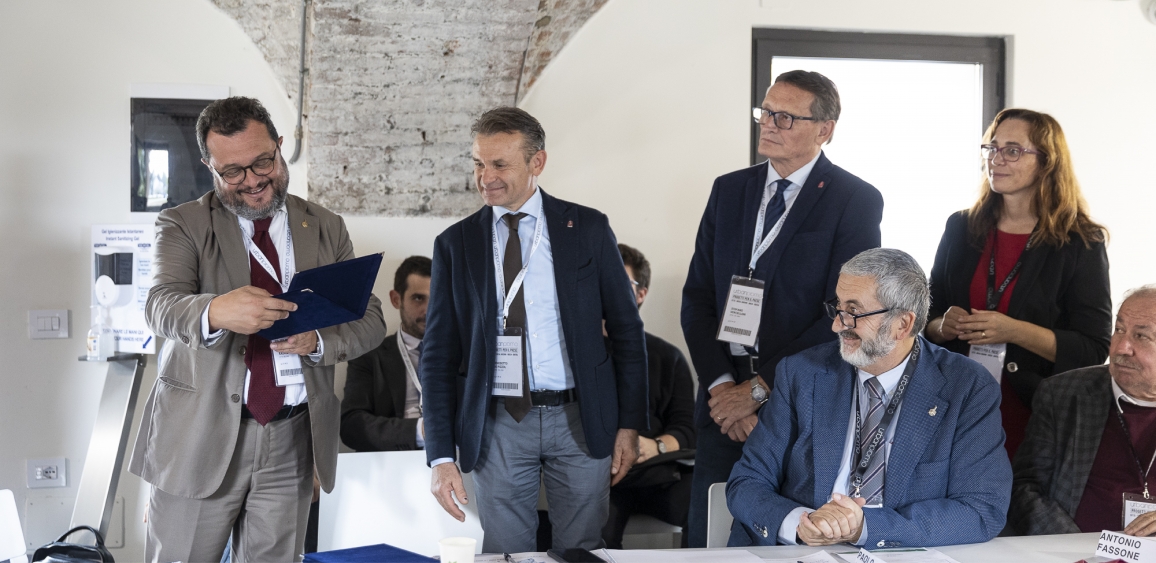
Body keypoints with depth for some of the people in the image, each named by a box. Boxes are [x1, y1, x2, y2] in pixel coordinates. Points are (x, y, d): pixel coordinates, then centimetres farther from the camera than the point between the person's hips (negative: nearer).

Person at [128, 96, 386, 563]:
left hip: (293, 441, 2)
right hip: (201, 437, -2)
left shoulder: (326, 229, 10)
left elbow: (370, 321, 5)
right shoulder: (184, 225, 2)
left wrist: (318, 341, -17)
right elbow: (161, 306, -16)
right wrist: (215, 312, -40)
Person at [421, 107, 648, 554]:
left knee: (582, 552, 7)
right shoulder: (455, 244, 3)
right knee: (506, 554, 4)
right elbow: (438, 356, 3)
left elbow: (627, 330, 5)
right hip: (498, 424, 0)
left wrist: (630, 424, 0)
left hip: (580, 419, 0)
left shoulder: (588, 229, 2)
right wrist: (441, 455, -5)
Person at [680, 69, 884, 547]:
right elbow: (697, 296, 8)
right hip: (724, 401, 4)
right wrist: (720, 384, -6)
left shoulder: (856, 201, -4)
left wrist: (758, 390, -12)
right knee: (707, 542, 7)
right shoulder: (729, 191, 11)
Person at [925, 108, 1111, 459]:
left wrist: (1015, 331, -21)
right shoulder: (961, 229, 8)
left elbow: (1094, 349, -8)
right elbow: (926, 319, 13)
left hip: (1038, 416, -3)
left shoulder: (1080, 243, -4)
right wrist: (944, 326, -10)